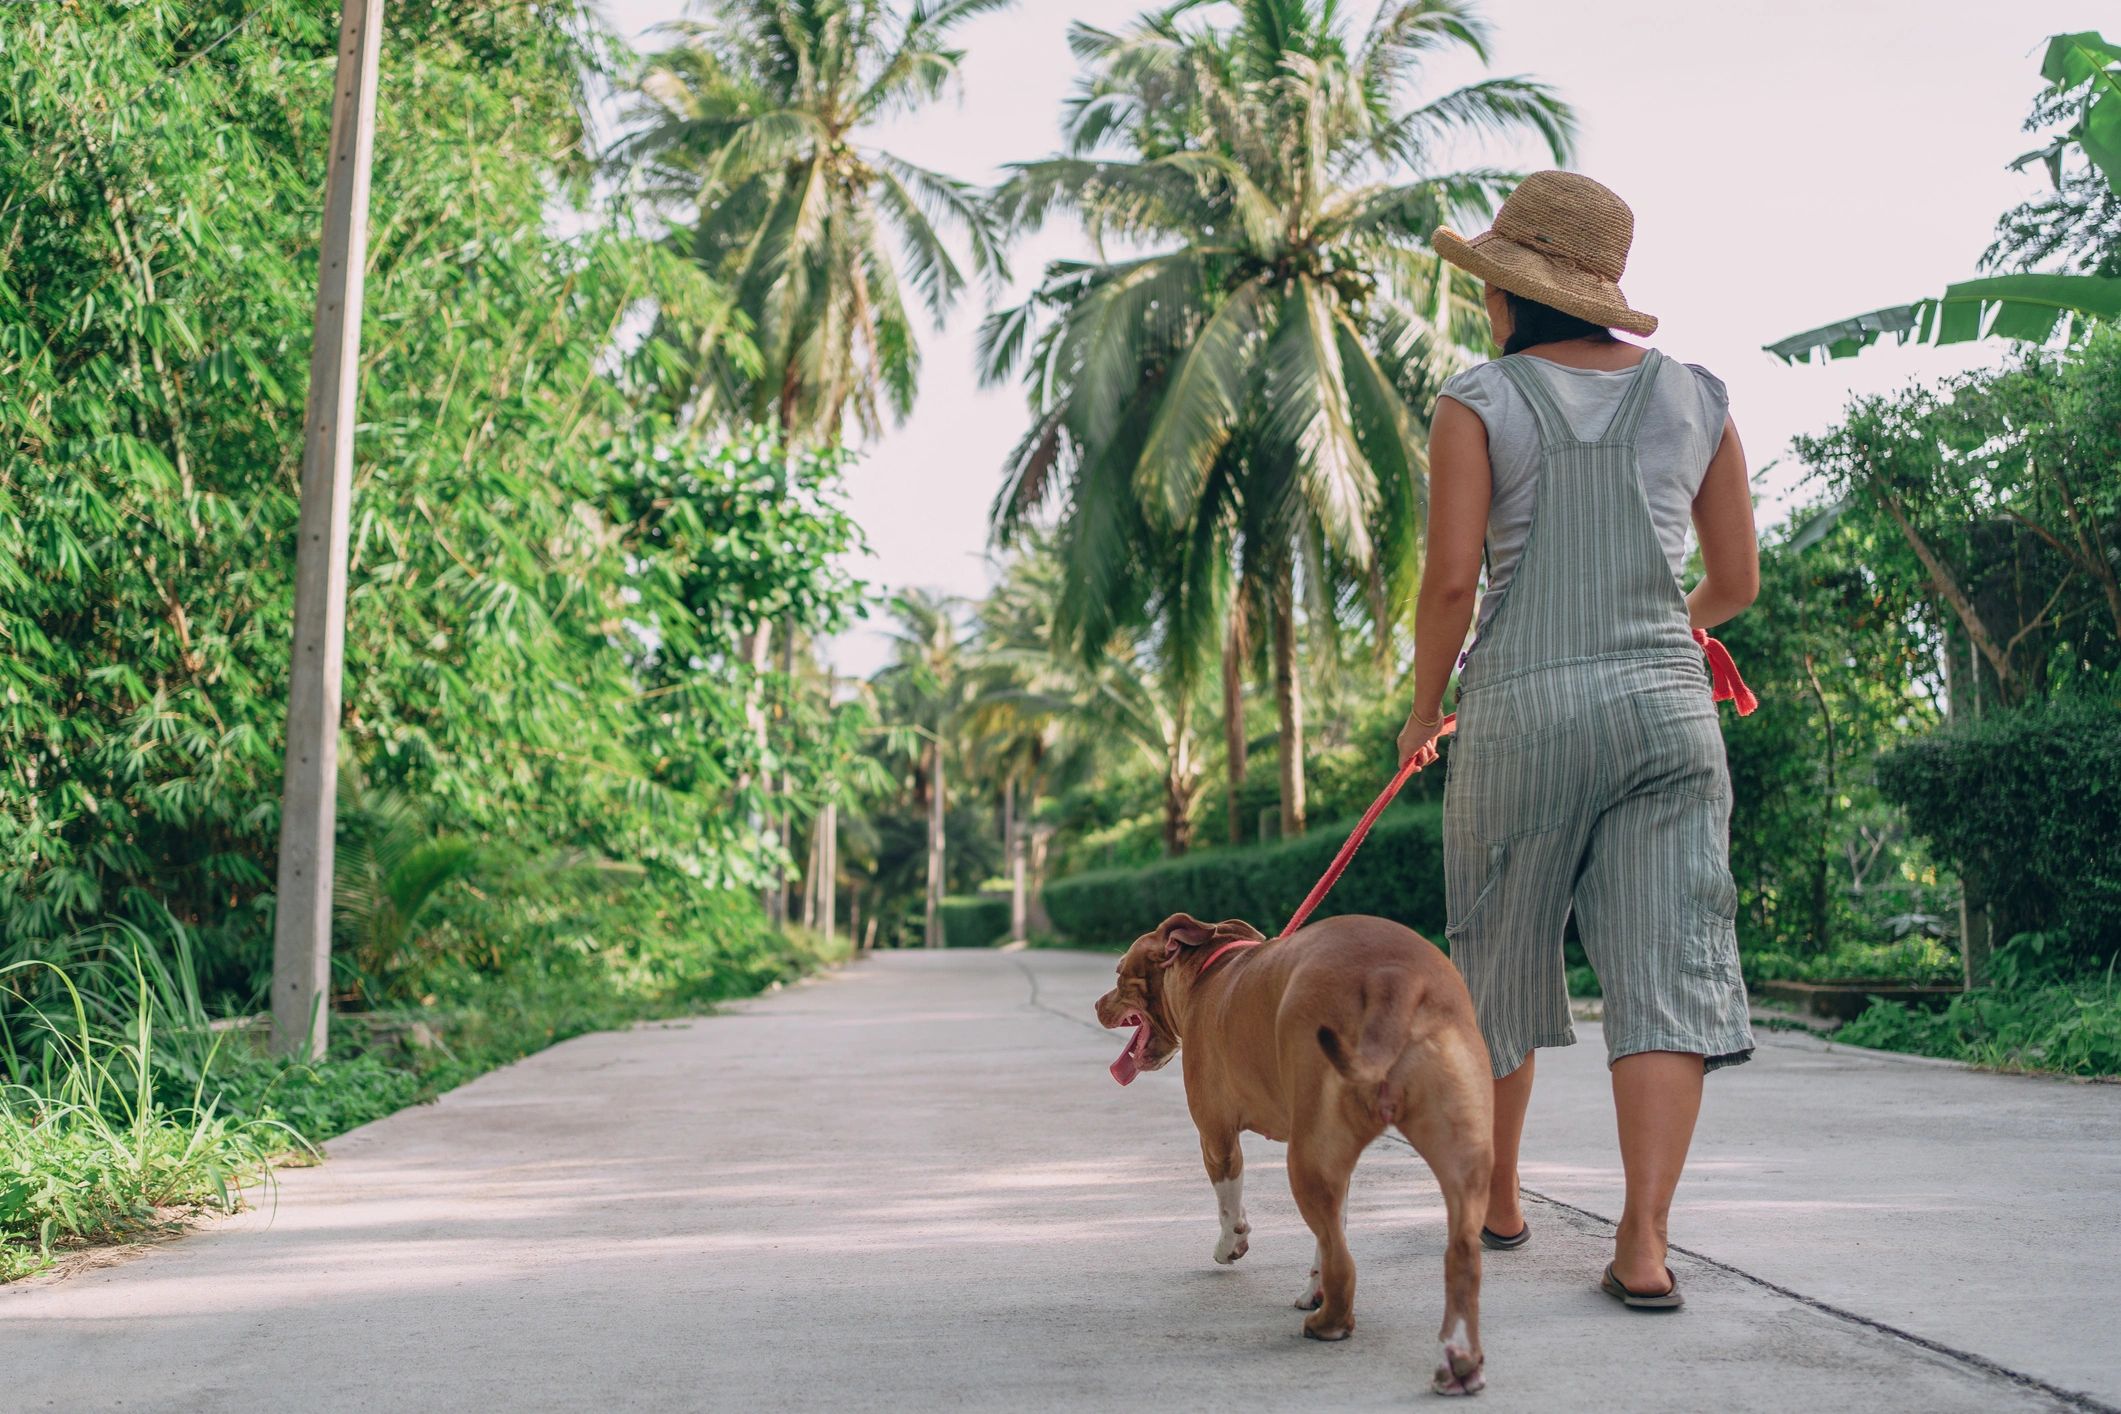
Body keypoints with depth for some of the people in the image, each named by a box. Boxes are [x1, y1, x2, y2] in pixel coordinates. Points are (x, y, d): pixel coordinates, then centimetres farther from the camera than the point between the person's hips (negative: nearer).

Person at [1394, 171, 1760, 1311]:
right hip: (1665, 705, 2)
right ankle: (1643, 1243, -5)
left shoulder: (1479, 403, -2)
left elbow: (1452, 581, -9)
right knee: (1665, 968, 1)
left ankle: (1496, 1200, 29)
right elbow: (1737, 581, 12)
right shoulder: (1695, 399, 8)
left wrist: (1423, 707, 6)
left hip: (1523, 706, -2)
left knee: (1499, 964, 14)